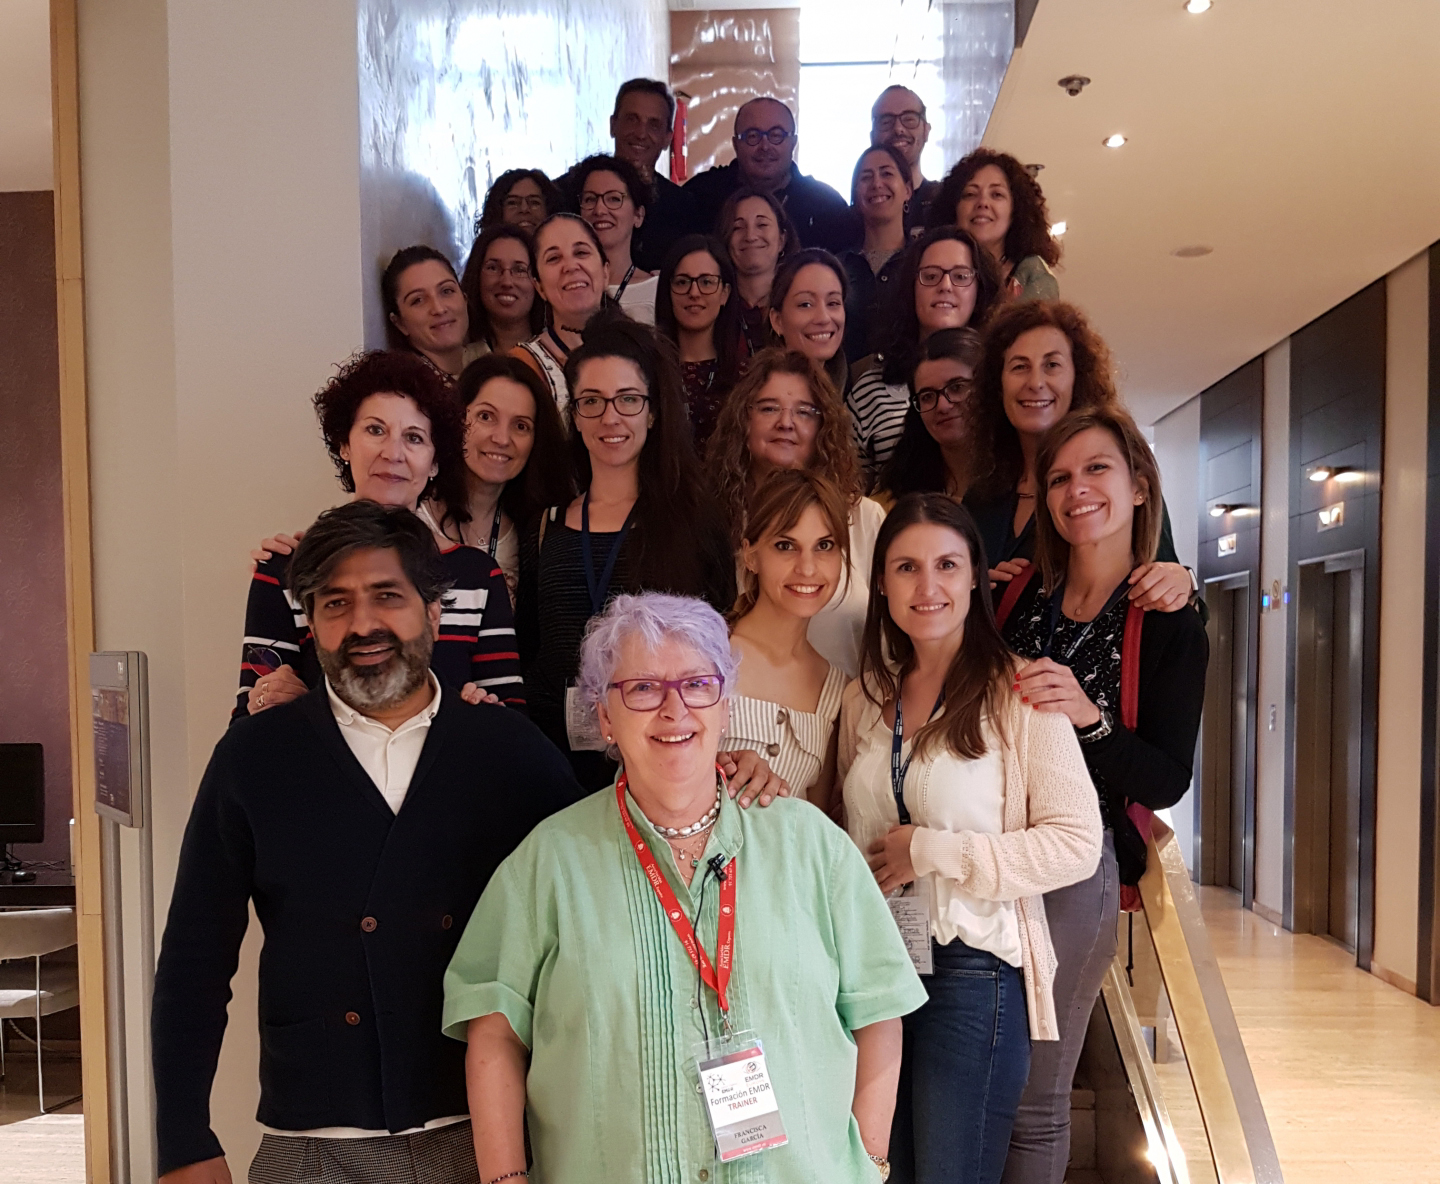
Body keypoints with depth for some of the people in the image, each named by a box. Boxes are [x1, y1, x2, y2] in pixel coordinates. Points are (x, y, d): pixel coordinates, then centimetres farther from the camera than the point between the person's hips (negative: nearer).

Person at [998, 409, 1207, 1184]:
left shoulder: (1170, 630, -1)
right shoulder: (1018, 599, 6)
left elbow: (1168, 782, -7)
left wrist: (1089, 718, -21)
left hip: (1075, 871, -3)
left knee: (1034, 1100, 7)